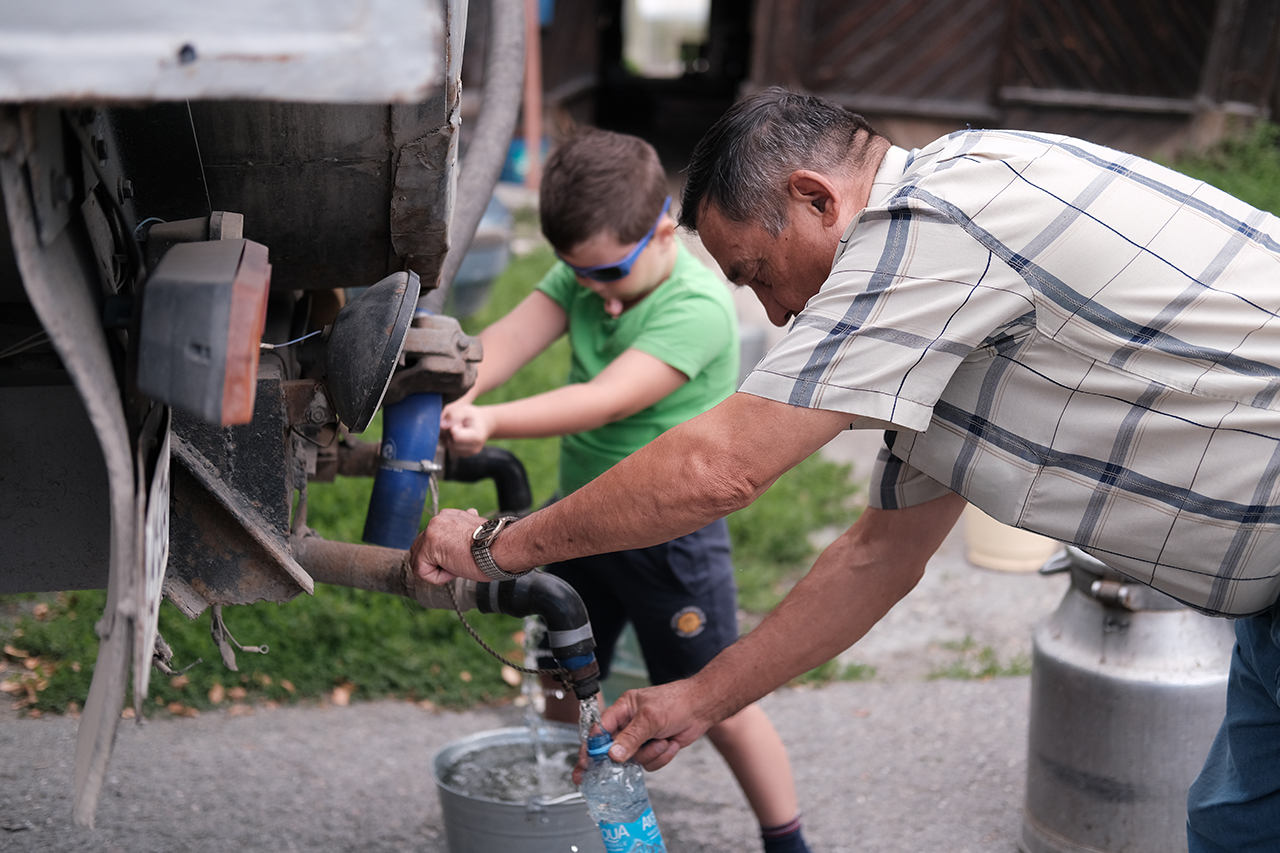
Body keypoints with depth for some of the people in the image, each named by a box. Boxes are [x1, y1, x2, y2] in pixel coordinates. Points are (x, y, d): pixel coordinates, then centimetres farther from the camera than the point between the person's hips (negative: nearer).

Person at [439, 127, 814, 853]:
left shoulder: (699, 308, -24)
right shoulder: (584, 271, -2)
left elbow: (606, 400, -34)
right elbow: (510, 338, -17)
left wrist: (493, 423, -45)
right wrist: (455, 397, -37)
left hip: (670, 530, -6)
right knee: (565, 687, 18)